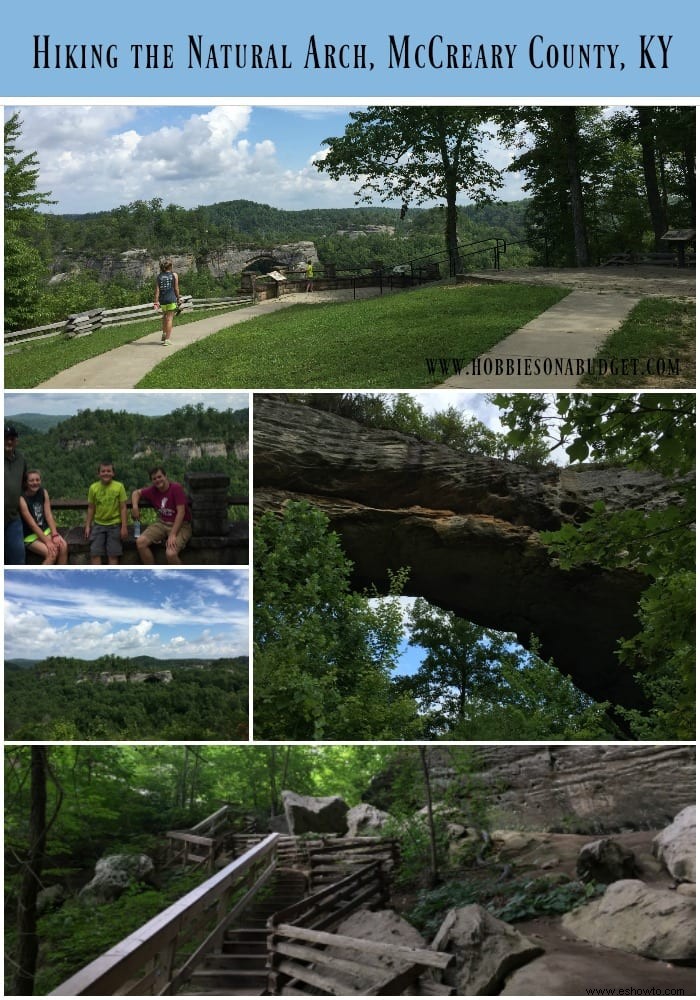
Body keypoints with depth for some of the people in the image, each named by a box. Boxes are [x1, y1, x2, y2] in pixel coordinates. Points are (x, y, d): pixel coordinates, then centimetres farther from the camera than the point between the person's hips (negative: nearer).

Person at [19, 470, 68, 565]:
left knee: (63, 546, -20)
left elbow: (49, 515, -2)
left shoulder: (43, 493, 1)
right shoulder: (22, 499, -17)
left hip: (45, 530, 5)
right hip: (30, 536, -5)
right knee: (52, 552, -26)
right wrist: (47, 541, -23)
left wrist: (55, 534, -16)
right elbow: (32, 524, -20)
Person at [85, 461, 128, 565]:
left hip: (114, 525, -2)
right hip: (98, 524, 2)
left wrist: (124, 527, -8)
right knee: (95, 553, -9)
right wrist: (87, 526, 4)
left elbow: (123, 508, -4)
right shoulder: (93, 487, 0)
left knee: (113, 554, -6)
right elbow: (91, 508, 8)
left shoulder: (119, 487, -6)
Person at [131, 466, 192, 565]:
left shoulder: (176, 488, -16)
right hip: (162, 523, 6)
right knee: (140, 542, -17)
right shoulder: (152, 490, 1)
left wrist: (172, 535, -23)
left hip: (181, 525, -6)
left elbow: (181, 512, -18)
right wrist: (135, 507, -2)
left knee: (170, 553, -31)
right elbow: (136, 493, 19)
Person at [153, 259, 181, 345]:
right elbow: (176, 288, 0)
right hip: (171, 299, -3)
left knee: (165, 316, 26)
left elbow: (157, 290, 0)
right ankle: (167, 339, -4)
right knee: (169, 319, -1)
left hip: (162, 300, 3)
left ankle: (164, 334, 23)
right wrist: (178, 299, 11)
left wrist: (156, 301, -2)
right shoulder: (174, 275, 1)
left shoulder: (159, 276, 7)